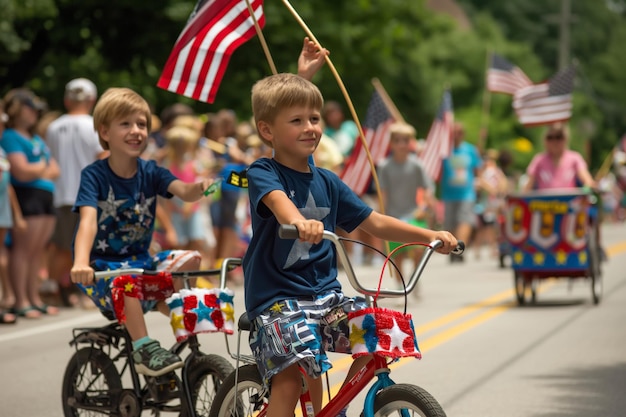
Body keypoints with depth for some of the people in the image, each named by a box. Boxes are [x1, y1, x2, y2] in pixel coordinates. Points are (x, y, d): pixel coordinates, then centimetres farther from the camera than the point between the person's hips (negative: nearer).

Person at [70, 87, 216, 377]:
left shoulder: (150, 172, 0)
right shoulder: (94, 175, -12)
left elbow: (183, 191, -19)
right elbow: (88, 221, -28)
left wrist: (200, 187, -44)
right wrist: (81, 263, -46)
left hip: (140, 259, 5)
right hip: (101, 267, -5)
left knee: (190, 260, -15)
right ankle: (143, 348, -30)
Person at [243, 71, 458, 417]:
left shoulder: (327, 182, 12)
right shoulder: (262, 174, -6)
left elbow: (375, 223, 15)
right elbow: (277, 200, -30)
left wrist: (430, 235, 4)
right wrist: (298, 222, -53)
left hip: (325, 293, 6)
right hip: (277, 297, -6)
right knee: (289, 376, -23)